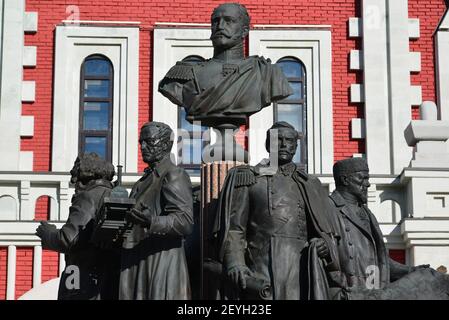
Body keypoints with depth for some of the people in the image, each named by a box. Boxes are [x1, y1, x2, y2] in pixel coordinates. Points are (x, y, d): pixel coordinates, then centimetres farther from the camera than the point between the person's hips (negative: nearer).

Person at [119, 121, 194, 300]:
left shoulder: (174, 176, -7)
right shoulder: (146, 179, 21)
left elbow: (185, 222, -18)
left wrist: (152, 222, -32)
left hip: (162, 265, -8)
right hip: (136, 265, 8)